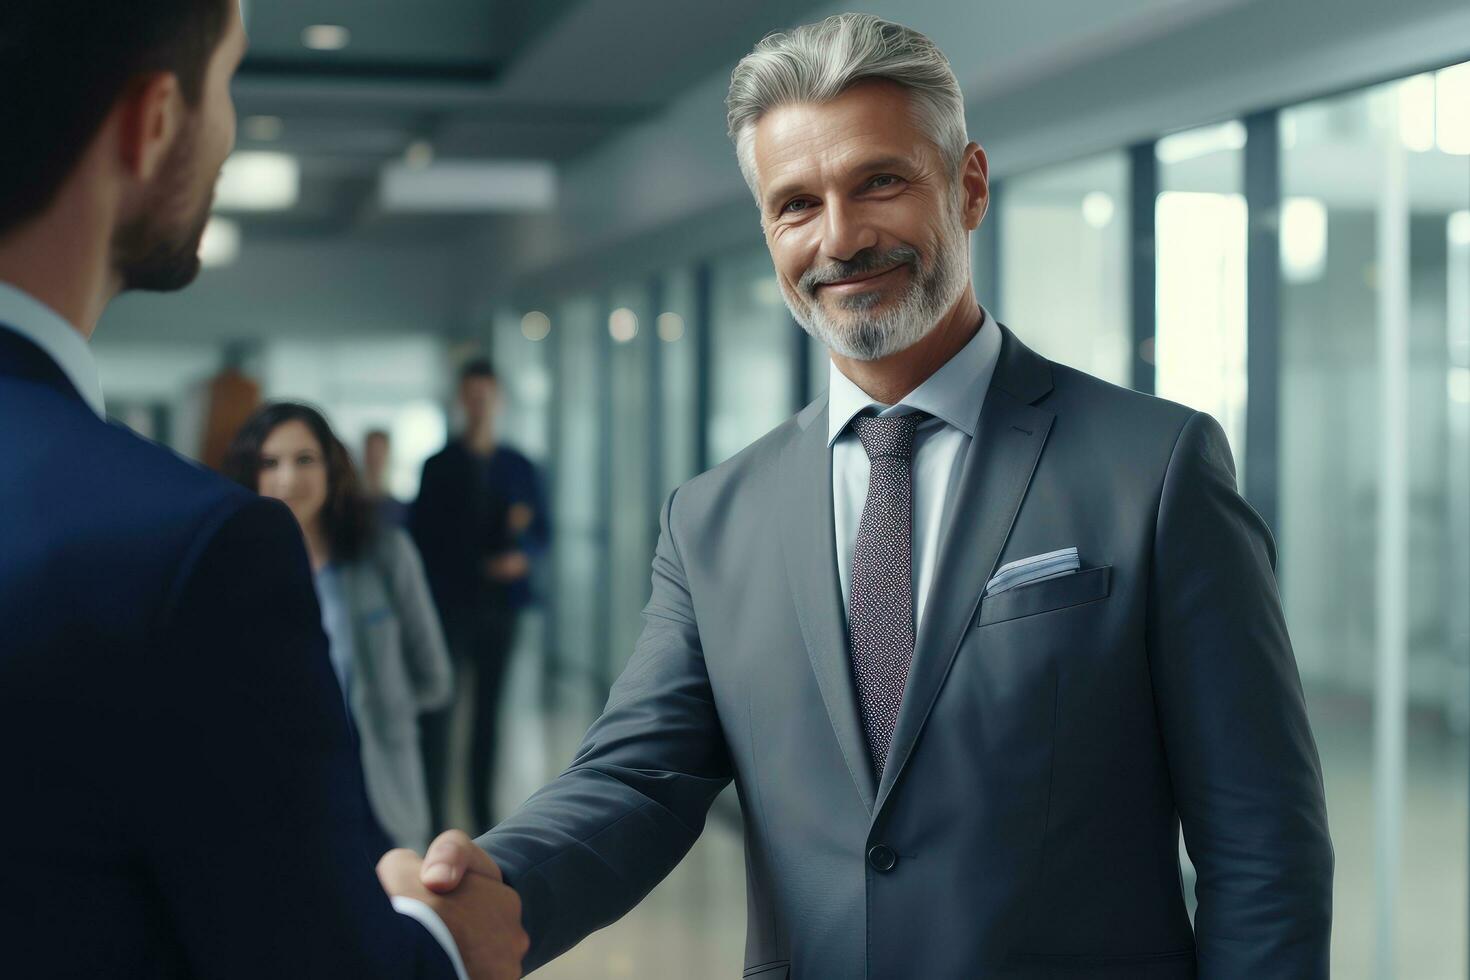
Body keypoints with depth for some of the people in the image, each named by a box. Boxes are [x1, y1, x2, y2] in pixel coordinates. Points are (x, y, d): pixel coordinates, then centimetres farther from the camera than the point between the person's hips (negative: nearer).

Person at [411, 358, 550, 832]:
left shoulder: (519, 467, 9)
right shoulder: (438, 466, 3)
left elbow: (541, 531, 11)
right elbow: (420, 537, 1)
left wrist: (522, 553, -11)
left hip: (500, 602, 2)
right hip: (450, 604, -2)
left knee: (489, 708, 7)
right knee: (438, 708, -5)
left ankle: (484, 810, 13)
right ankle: (433, 817, -4)